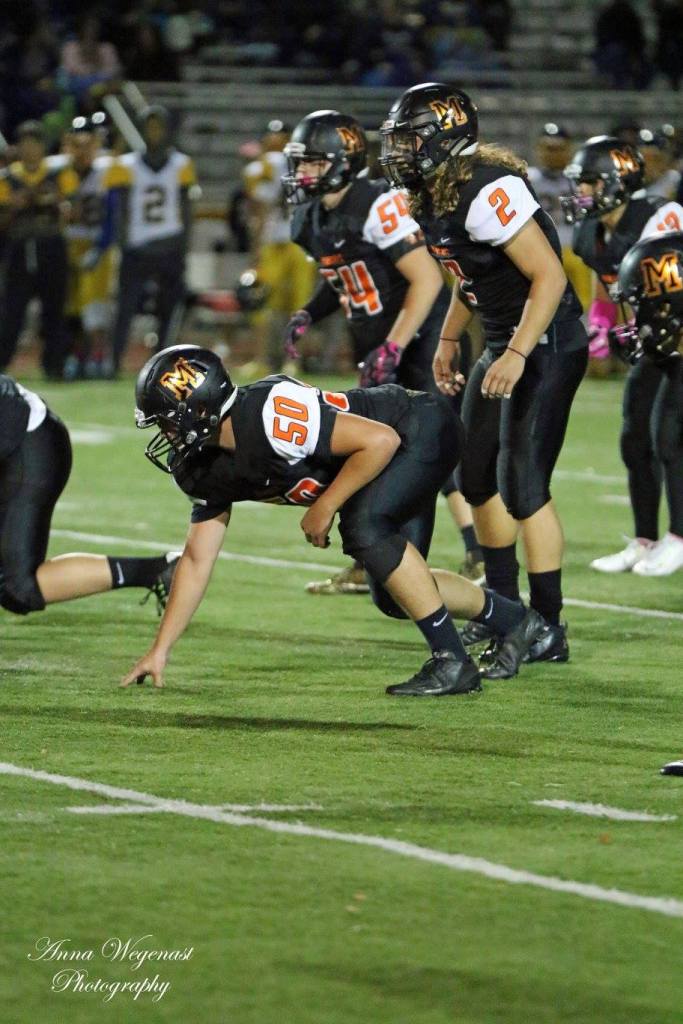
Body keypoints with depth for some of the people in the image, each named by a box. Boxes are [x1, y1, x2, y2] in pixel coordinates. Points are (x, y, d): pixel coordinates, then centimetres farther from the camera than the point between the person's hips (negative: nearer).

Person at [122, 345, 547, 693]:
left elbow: (380, 440, -31)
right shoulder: (209, 470, -4)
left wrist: (324, 507, -23)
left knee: (364, 529, -29)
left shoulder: (268, 417, -34)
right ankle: (517, 621, 29)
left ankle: (452, 661, -20)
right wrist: (160, 650, 0)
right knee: (393, 597, 9)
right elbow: (197, 560, 3)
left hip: (423, 429, -9)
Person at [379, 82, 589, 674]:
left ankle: (547, 630, -5)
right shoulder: (433, 198, 5)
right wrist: (448, 341, 27)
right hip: (504, 346, 10)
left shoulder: (487, 192, -24)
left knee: (522, 485, -11)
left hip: (546, 346, -10)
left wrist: (517, 355, -30)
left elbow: (549, 276, -26)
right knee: (479, 476, 16)